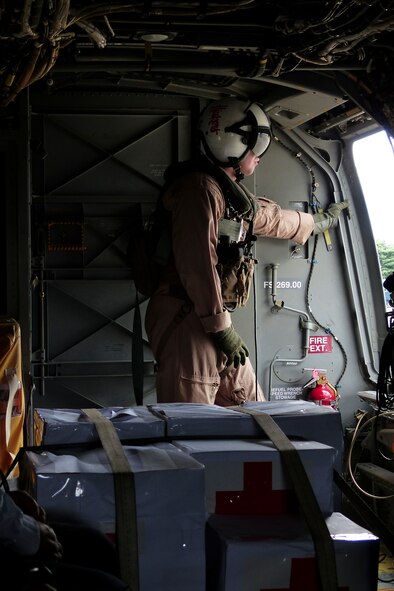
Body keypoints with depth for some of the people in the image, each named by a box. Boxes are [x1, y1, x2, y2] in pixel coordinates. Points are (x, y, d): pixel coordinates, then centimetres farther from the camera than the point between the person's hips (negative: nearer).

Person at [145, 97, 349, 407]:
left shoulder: (228, 192, 22)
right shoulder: (200, 188, -12)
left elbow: (268, 216, 42)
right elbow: (197, 262, -21)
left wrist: (318, 221, 57)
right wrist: (221, 327, -20)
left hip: (210, 319, 11)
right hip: (187, 319, -11)